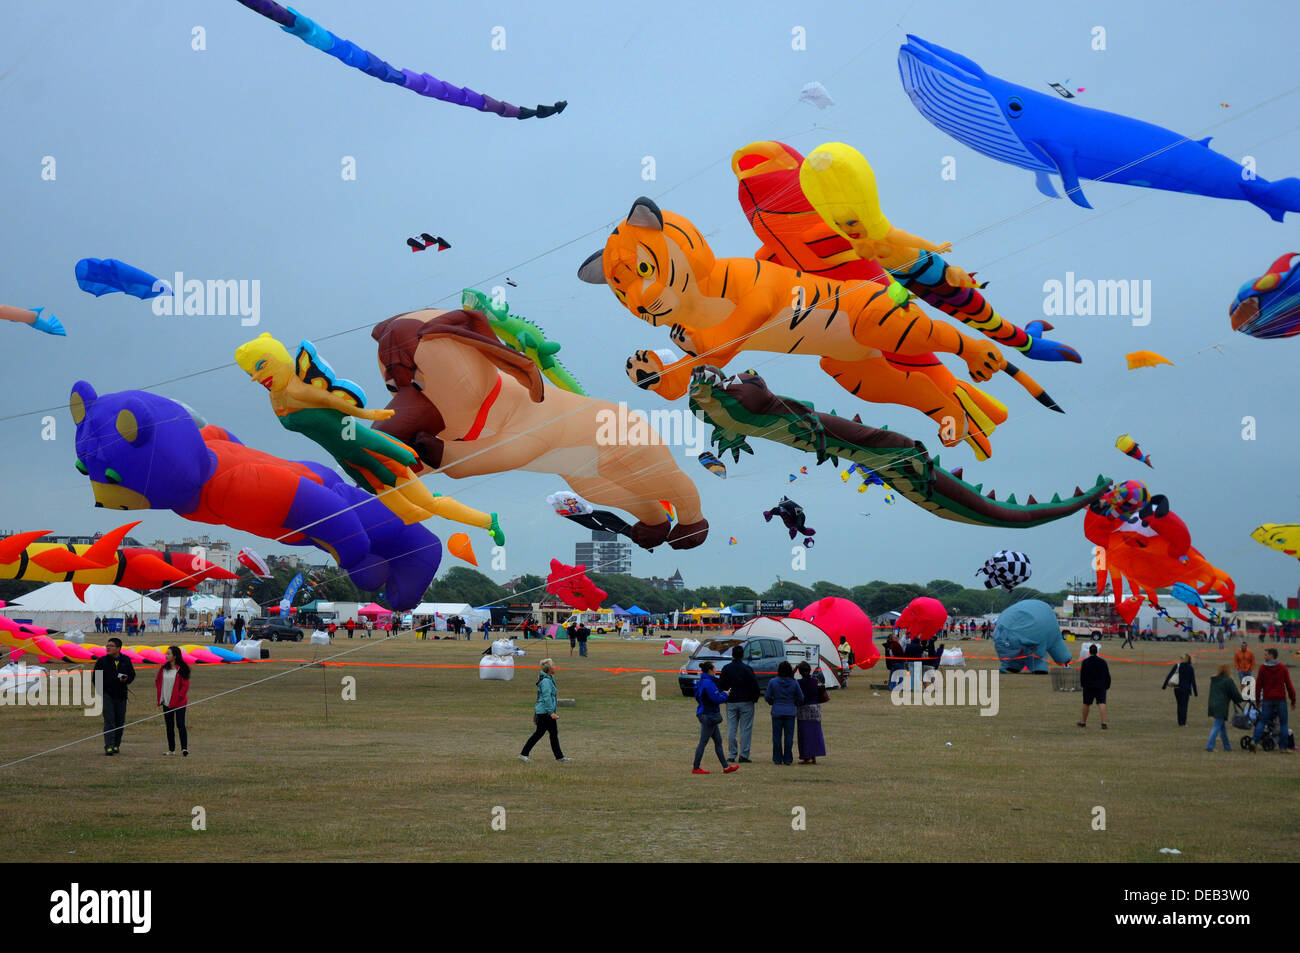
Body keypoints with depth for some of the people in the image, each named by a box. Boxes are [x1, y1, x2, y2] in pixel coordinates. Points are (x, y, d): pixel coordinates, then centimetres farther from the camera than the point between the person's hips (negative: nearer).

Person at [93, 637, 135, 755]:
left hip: (121, 695, 2)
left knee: (120, 722, 8)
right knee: (109, 720, -10)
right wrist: (100, 690, -3)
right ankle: (108, 746, -13)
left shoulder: (126, 660, 5)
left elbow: (132, 675, 13)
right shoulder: (102, 661, 1)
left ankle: (116, 745, 22)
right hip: (107, 694, -2)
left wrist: (126, 679, -9)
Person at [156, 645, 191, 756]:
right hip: (166, 702, 6)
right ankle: (171, 749, 18)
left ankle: (184, 748, -13)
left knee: (180, 724, -11)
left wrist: (178, 697, -14)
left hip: (179, 702, -6)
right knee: (169, 726, 10)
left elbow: (185, 686, -9)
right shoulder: (163, 668, 7)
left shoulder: (182, 669, -9)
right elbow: (157, 681, 17)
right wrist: (160, 696, 6)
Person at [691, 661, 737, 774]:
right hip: (708, 716, -11)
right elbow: (716, 699, -22)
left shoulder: (702, 682, 12)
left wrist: (721, 694, 11)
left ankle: (726, 767, 18)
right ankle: (696, 768, 4)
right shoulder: (708, 683, -20)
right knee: (703, 742, -3)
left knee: (718, 741, 14)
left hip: (704, 714, 11)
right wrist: (725, 694, -2)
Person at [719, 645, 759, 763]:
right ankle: (743, 755, -3)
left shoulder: (726, 668, 0)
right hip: (746, 702, -3)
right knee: (745, 729, 1)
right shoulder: (747, 669, -10)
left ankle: (732, 755, 8)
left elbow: (721, 684, 4)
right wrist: (755, 698, 4)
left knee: (731, 729, 9)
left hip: (731, 702, 3)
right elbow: (755, 685, -11)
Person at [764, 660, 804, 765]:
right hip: (790, 712, 0)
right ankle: (788, 759, 7)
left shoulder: (773, 682, -6)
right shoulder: (794, 683, -4)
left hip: (777, 712, 0)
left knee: (777, 736, 7)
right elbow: (800, 698, 3)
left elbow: (767, 697, 0)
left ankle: (777, 759, 9)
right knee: (789, 736, 5)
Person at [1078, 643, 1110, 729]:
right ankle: (1103, 722, -20)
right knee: (1102, 703, -6)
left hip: (1088, 686, 0)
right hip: (1101, 686, 0)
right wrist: (1107, 686, 12)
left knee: (1086, 704, 13)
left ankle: (1083, 722, 24)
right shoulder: (1103, 661, 0)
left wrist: (1082, 685, 13)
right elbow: (1107, 675, 4)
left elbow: (1082, 675, 0)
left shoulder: (1085, 662, -5)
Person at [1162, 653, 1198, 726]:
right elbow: (1193, 681, -3)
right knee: (1184, 706, 3)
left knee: (1179, 705, 12)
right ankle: (1183, 722, -6)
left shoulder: (1177, 665, 0)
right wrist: (1195, 693, 3)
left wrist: (1164, 686, 0)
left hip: (1177, 688, 2)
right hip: (1186, 689, -2)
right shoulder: (1191, 669, -3)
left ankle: (1180, 721, 12)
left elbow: (1169, 676, -4)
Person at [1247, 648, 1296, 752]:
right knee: (1283, 723, 8)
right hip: (1281, 699, 0)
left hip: (1267, 699, 0)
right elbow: (1289, 685, 1)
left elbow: (1258, 685, 1)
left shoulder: (1263, 668, -1)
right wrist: (1293, 701, 7)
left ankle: (1254, 740, -12)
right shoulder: (1283, 668, 1)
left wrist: (1257, 700, 11)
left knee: (1262, 721, 5)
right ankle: (1283, 746, 6)